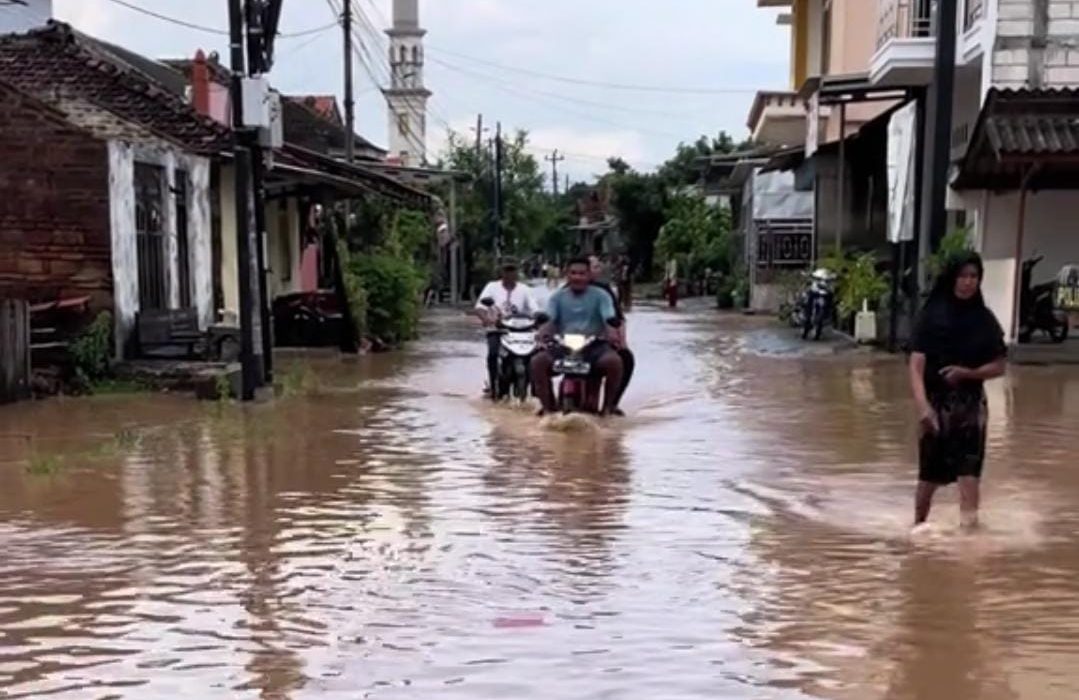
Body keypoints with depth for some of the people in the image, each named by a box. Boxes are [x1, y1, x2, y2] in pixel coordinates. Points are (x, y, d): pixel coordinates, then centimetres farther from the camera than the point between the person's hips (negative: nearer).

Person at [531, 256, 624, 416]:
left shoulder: (600, 295, 5)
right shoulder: (557, 297, 11)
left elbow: (610, 319, -7)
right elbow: (550, 320, 1)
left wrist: (612, 333, -31)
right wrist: (543, 333, -24)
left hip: (594, 345, -2)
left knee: (614, 361, -32)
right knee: (538, 360, -24)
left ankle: (609, 405, -11)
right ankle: (547, 406, -12)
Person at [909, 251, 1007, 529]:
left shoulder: (984, 319, 0)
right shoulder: (932, 315, -7)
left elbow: (999, 367, 3)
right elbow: (916, 364, -13)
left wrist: (967, 373, -15)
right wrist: (922, 404, -27)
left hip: (971, 404, 1)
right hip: (937, 402, -1)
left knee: (969, 471, -8)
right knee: (930, 474, 11)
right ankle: (918, 526, 31)